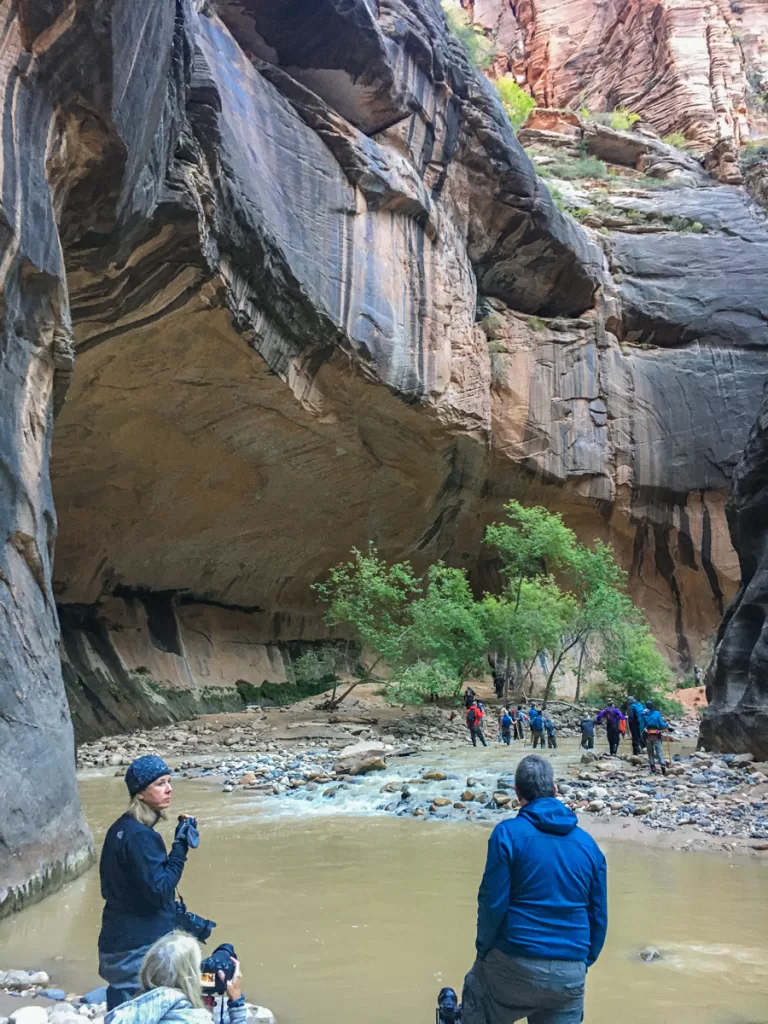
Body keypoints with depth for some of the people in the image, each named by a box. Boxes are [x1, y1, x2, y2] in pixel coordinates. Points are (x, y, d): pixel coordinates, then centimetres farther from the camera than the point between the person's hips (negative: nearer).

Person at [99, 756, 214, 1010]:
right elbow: (159, 890, -22)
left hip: (120, 943, 10)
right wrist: (181, 846, -19)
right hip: (139, 951, -10)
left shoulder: (121, 829, 9)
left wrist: (179, 915, 18)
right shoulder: (140, 836, -21)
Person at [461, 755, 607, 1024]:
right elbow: (598, 916, 9)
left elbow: (493, 903, -11)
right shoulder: (588, 843, 6)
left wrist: (484, 949, 4)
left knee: (475, 992, 24)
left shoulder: (508, 833, -9)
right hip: (570, 974, 4)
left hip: (516, 965, -4)